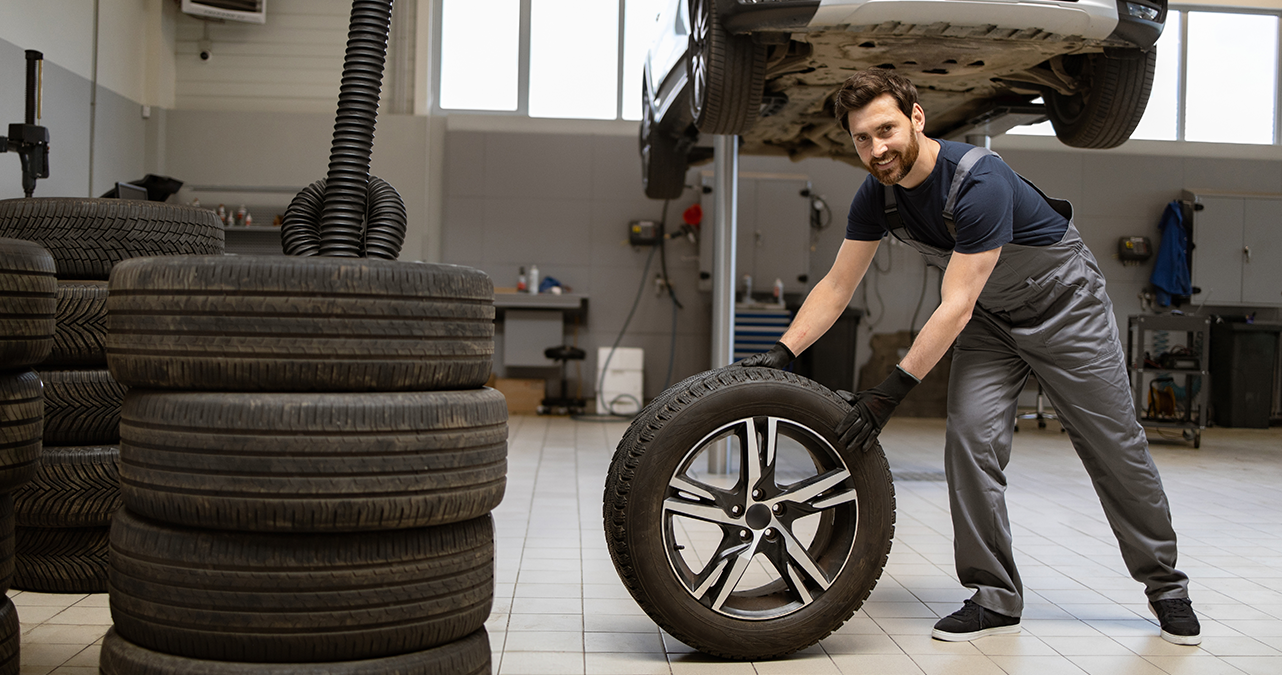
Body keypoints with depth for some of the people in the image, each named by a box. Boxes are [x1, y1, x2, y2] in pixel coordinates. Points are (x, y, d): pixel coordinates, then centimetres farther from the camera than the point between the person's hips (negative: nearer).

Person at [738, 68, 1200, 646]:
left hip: (1064, 303, -5)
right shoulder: (877, 196, -13)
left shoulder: (979, 181, -34)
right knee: (970, 440, -9)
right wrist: (781, 353, -17)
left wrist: (892, 390, -36)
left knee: (1115, 446, 2)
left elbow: (954, 307, -35)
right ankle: (994, 597, 2)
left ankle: (1165, 584, 21)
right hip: (990, 315, 6)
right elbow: (837, 286, -6)